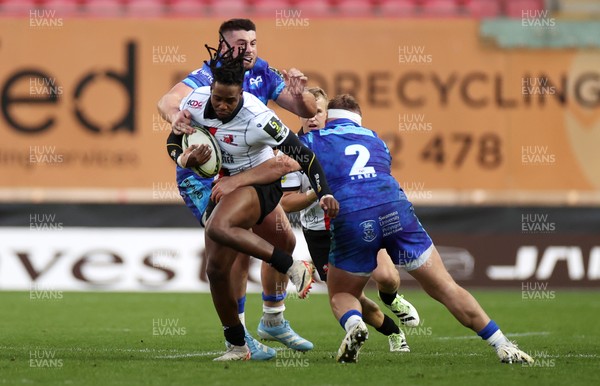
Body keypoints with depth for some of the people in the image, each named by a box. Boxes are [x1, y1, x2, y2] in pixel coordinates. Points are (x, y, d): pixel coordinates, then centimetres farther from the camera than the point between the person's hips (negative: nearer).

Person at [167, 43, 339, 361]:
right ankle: (237, 346, 21)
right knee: (216, 271, 5)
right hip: (225, 187, 7)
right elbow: (174, 143, 6)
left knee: (218, 228, -37)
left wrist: (324, 194, -28)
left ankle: (294, 268, -27)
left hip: (260, 183, -7)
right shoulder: (195, 102, -11)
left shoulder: (257, 119, -26)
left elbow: (301, 154, -20)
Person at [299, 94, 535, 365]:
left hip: (351, 220, -2)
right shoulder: (374, 138, 31)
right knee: (444, 287, 7)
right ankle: (502, 346, -3)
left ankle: (353, 323, -16)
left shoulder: (312, 140, 21)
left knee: (340, 296, 19)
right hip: (395, 208, 2)